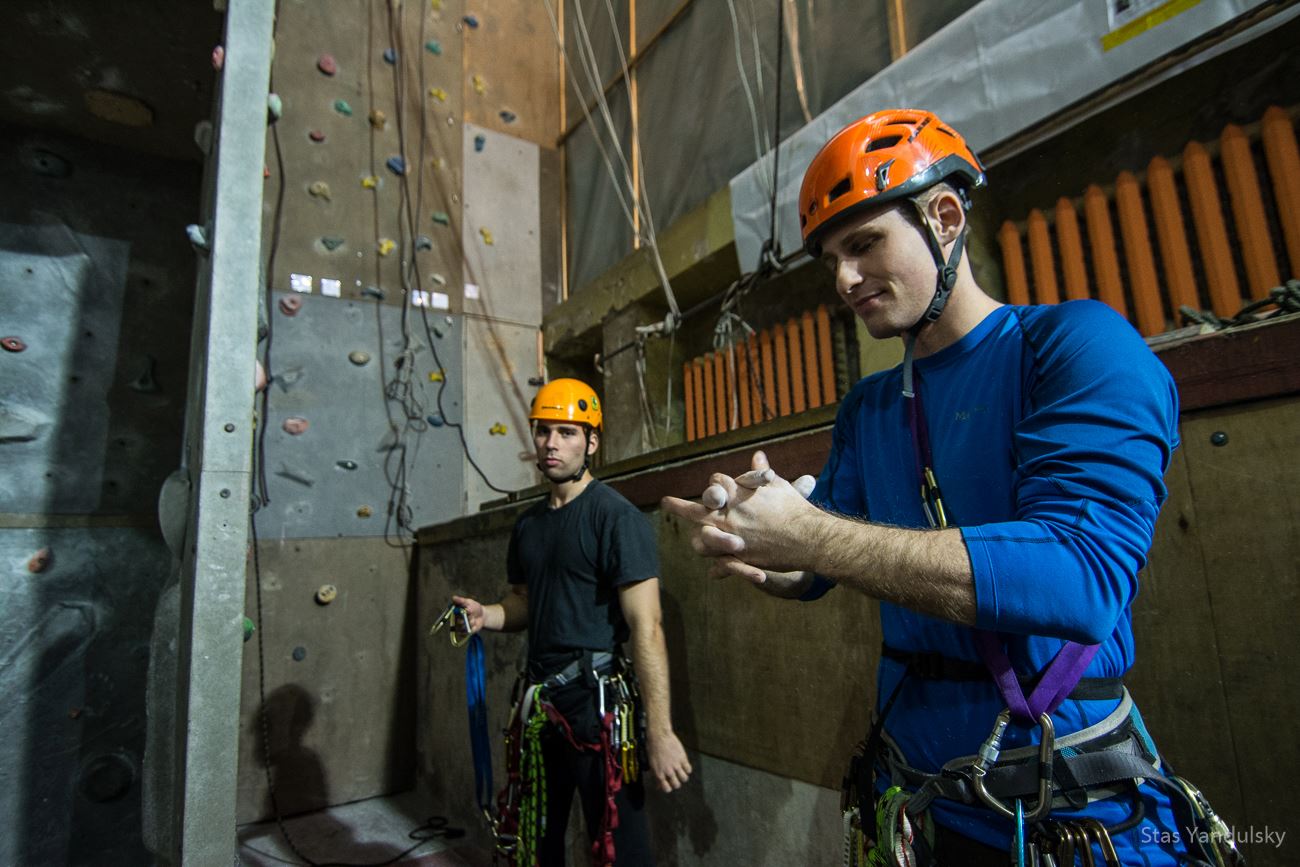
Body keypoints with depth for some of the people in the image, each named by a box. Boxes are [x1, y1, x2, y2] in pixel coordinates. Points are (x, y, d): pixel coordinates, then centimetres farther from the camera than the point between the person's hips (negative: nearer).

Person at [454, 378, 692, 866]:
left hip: (597, 700, -7)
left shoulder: (615, 516, -14)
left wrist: (660, 732, -20)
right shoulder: (529, 524, 9)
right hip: (540, 699, 7)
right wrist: (485, 615, -3)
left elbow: (645, 626, -18)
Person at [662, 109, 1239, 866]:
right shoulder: (868, 407, 5)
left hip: (1075, 806, -5)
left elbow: (1083, 573, -28)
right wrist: (752, 549, -18)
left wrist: (809, 535, -30)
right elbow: (812, 574, 5)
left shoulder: (1077, 343, -13)